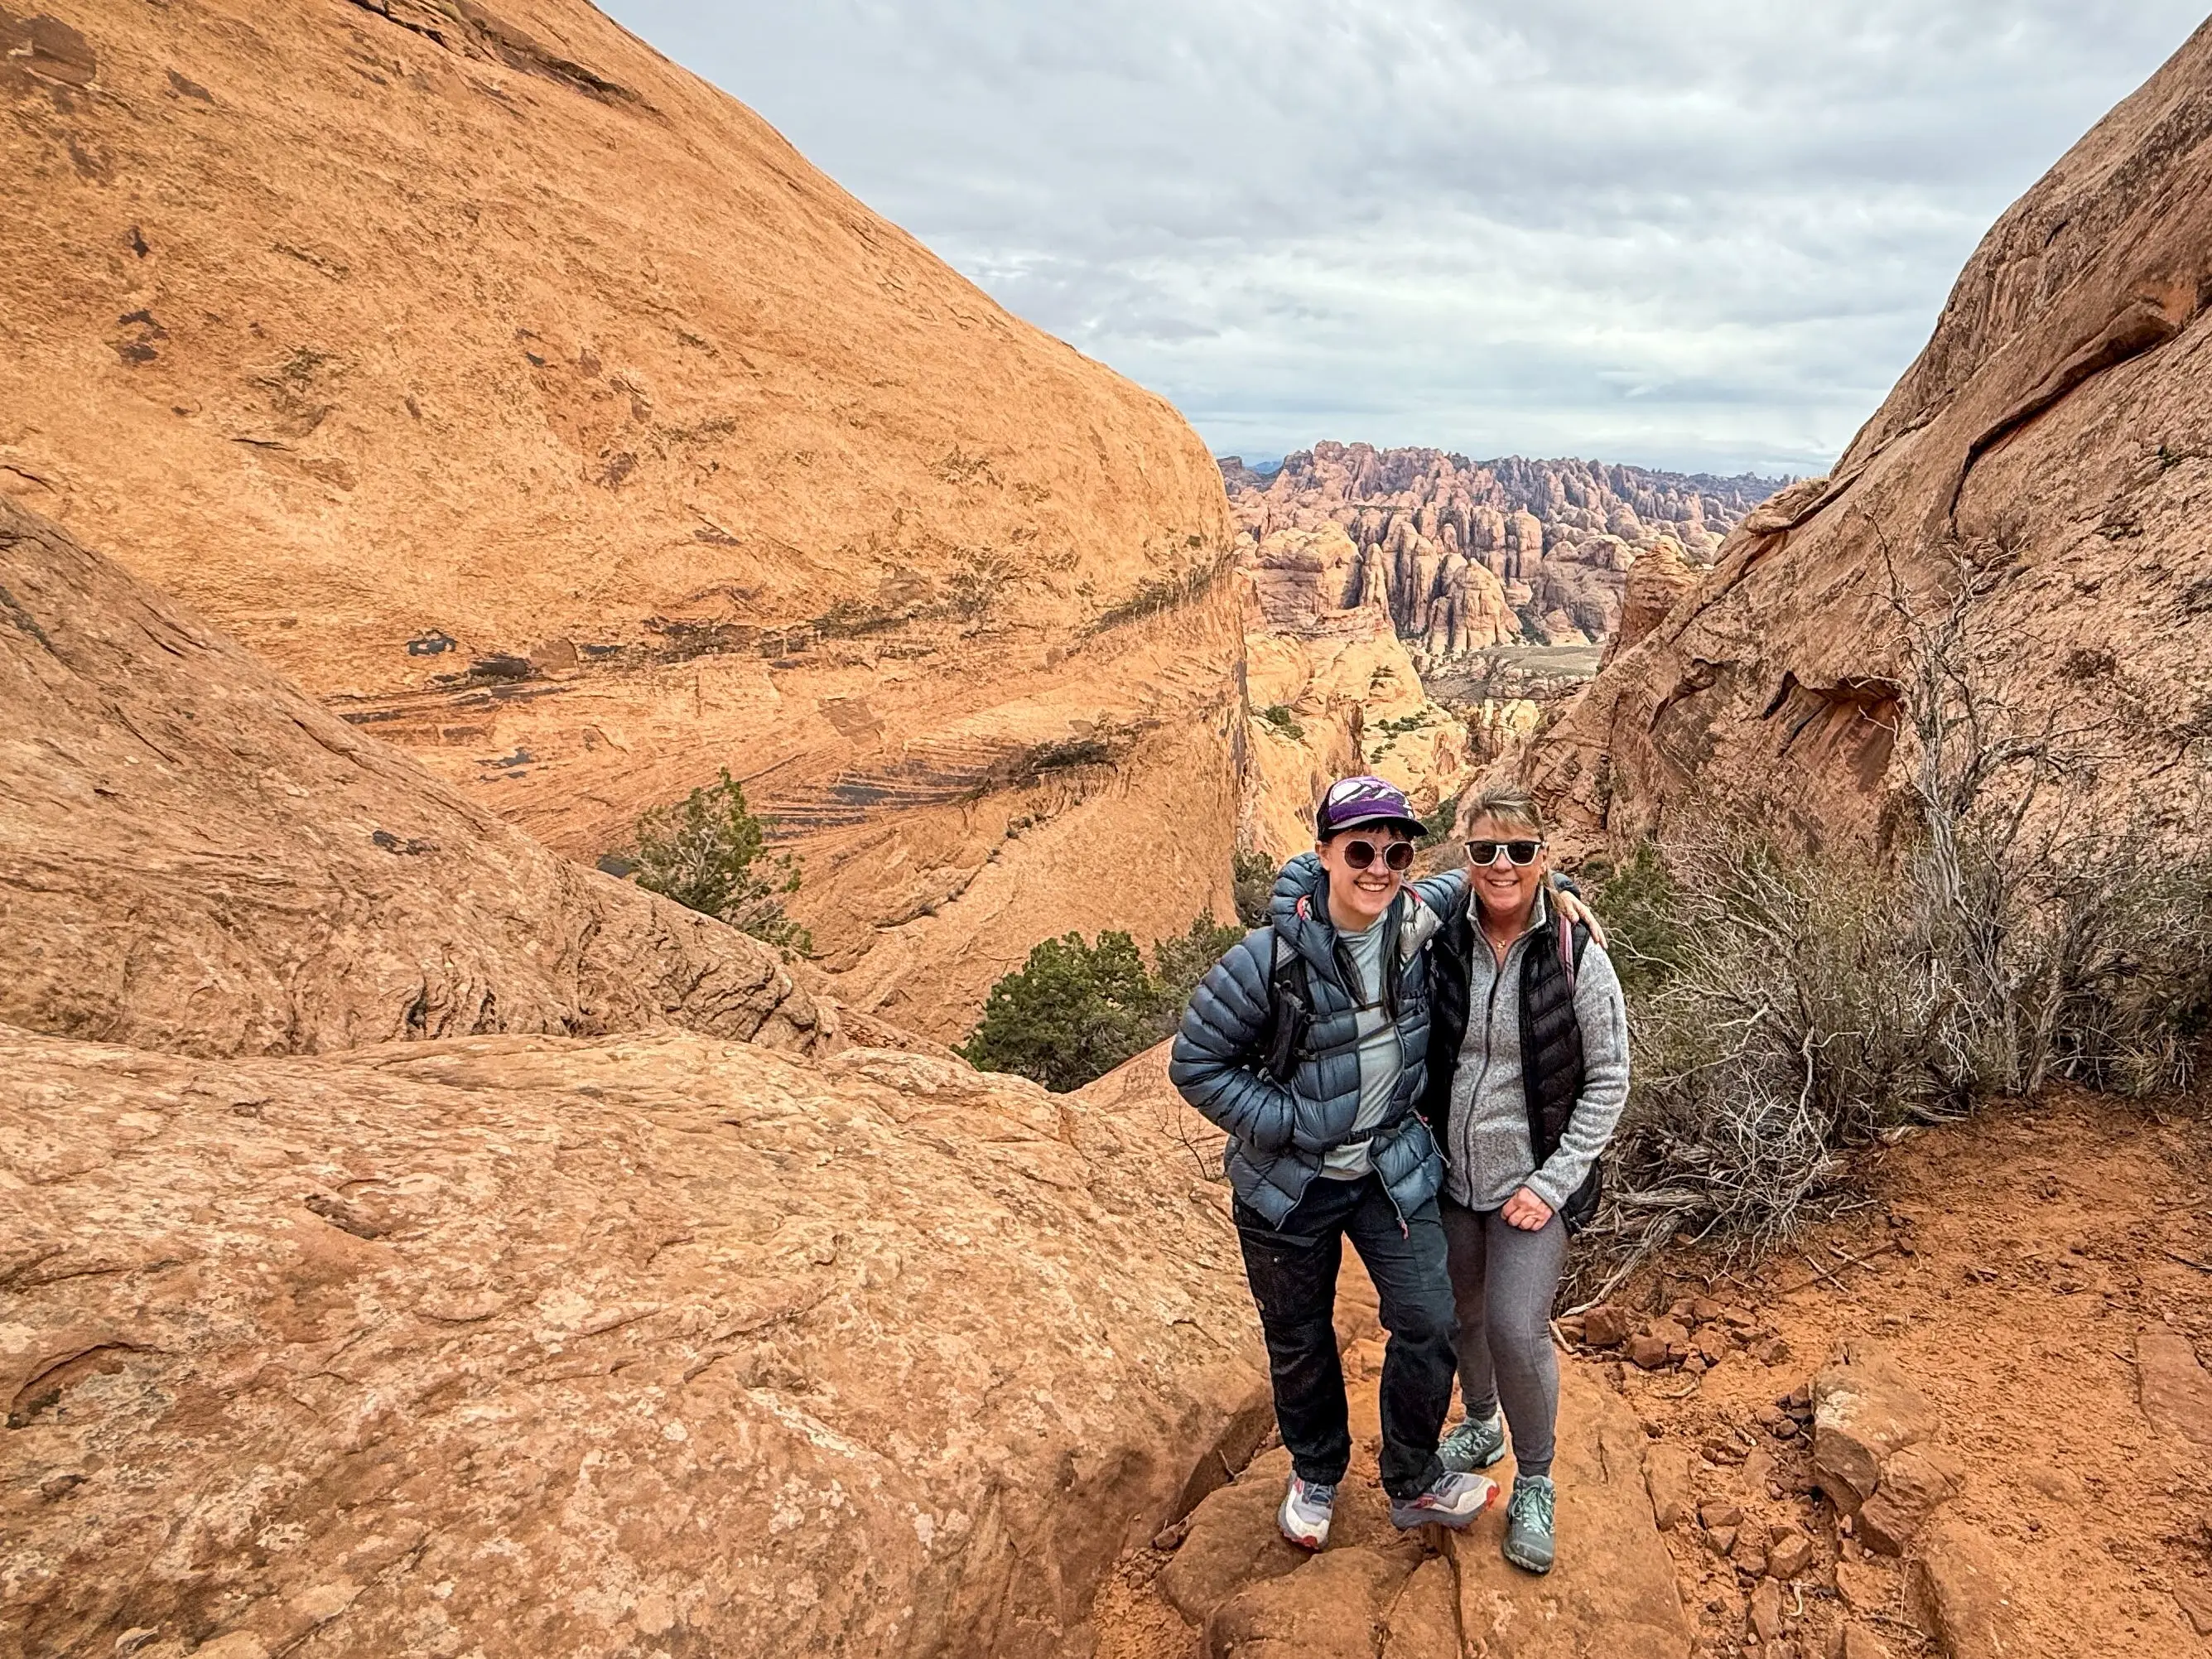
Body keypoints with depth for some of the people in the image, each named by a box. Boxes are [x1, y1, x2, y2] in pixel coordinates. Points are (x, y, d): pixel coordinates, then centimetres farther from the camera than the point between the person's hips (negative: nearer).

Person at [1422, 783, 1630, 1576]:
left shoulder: (1577, 955, -15)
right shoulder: (1440, 938, -9)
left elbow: (1608, 1081, -8)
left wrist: (1553, 1183, -12)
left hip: (1533, 1180, -3)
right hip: (1449, 1175, 3)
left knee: (1517, 1329, -8)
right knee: (1461, 1315, 18)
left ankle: (1534, 1483, 19)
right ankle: (1480, 1427, 48)